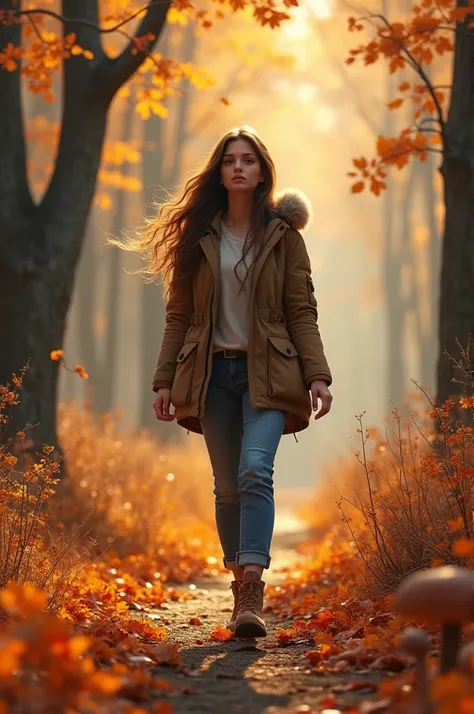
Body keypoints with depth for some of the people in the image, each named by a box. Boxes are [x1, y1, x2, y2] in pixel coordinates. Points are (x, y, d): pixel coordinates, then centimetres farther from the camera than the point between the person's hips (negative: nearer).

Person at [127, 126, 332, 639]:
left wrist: (317, 376, -7)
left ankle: (252, 595, -26)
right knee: (227, 486, 5)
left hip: (267, 372, -2)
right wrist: (165, 379, 3)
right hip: (213, 371, 3)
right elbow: (178, 314, 9)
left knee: (255, 471, -21)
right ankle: (242, 590, 17)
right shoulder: (198, 236, 9)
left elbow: (302, 312, 3)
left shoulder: (283, 236, 5)